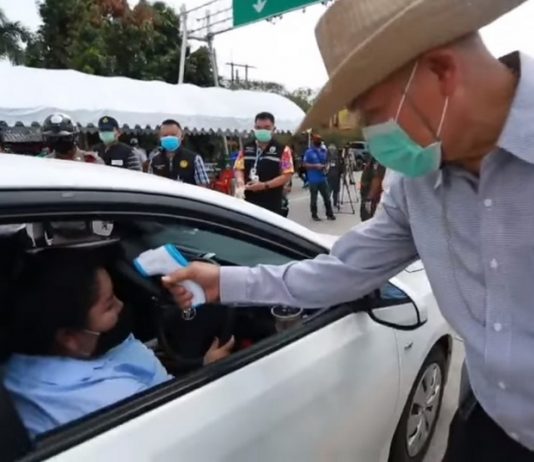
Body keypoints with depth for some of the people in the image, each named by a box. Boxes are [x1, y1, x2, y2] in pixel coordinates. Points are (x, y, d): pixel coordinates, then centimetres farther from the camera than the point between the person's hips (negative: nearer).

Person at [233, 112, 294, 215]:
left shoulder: (282, 150, 0)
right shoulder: (246, 148, 12)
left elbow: (287, 175, -5)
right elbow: (238, 168, 14)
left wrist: (265, 185, -16)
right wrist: (240, 181, -11)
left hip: (272, 204, -3)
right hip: (248, 201, 4)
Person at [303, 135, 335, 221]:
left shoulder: (324, 151, 11)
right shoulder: (309, 152, -4)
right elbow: (305, 164, -6)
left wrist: (325, 167, -1)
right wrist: (315, 166, -17)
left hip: (323, 178, 4)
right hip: (313, 179, -4)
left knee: (327, 197, 6)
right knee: (313, 198, 4)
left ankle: (330, 214, 15)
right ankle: (314, 215, 14)